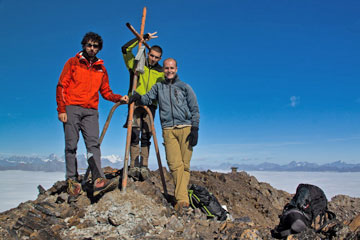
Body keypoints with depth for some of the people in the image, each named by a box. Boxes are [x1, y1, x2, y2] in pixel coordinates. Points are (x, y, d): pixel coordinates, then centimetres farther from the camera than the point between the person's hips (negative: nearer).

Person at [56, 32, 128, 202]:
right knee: (71, 145, -4)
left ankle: (98, 180, -22)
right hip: (72, 109, -2)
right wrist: (61, 109, -7)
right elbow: (61, 86, 3)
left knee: (93, 143, -12)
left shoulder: (101, 69, 18)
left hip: (91, 111, 2)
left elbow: (106, 92, 19)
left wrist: (118, 98, -1)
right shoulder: (73, 63, 9)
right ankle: (72, 181, 2)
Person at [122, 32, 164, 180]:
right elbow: (125, 49, 0)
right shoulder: (136, 64, 11)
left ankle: (144, 167, -2)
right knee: (134, 135, -10)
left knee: (146, 137, -2)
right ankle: (134, 166, -10)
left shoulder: (161, 73, 17)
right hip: (135, 104, -2)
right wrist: (144, 38, 1)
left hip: (150, 106, 2)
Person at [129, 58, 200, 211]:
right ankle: (183, 199, -10)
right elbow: (148, 99, 11)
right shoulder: (158, 87, 21)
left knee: (185, 165, -6)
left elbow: (195, 110, 9)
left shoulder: (185, 87, 13)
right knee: (175, 164, -11)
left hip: (185, 128, -1)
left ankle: (181, 198, -5)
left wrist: (195, 129, -2)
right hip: (168, 130, 1)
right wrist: (139, 98, -12)